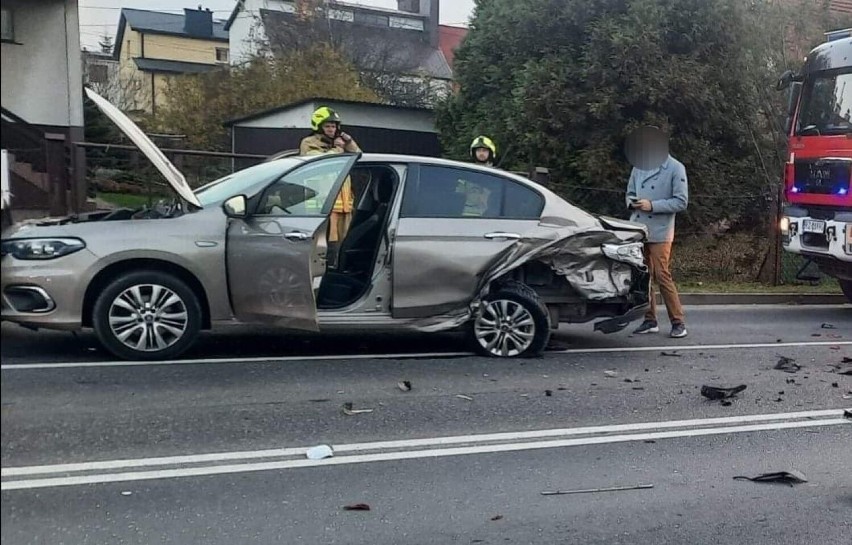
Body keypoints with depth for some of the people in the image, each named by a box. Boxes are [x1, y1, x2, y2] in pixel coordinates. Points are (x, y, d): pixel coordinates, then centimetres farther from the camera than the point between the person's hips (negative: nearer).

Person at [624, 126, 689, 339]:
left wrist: (652, 205, -17)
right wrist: (632, 202, -3)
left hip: (659, 232, -5)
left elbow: (681, 201, -9)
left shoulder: (675, 168, -5)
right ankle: (650, 320, 17)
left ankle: (678, 322, 5)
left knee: (662, 277, -6)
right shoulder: (639, 166, 12)